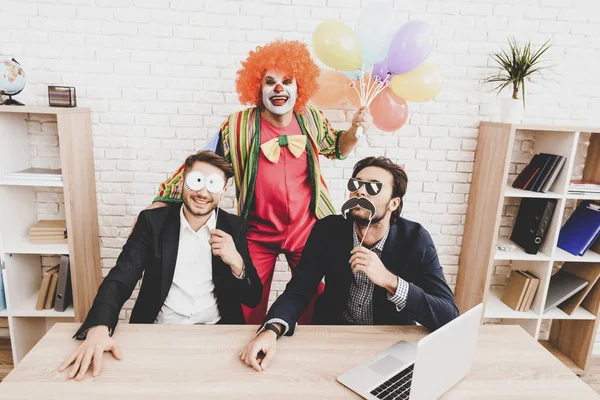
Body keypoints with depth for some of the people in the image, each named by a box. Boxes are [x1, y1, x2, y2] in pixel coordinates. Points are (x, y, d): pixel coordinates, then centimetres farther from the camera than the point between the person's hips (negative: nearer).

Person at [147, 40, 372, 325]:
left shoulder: (311, 120, -5)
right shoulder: (239, 126, -14)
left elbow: (337, 148, 16)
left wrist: (355, 131, -5)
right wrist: (158, 205, -10)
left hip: (307, 231, 2)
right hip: (258, 235, -1)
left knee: (314, 307, 13)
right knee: (249, 314, 11)